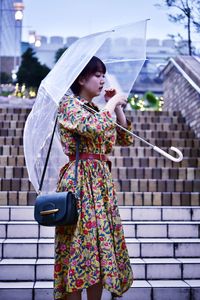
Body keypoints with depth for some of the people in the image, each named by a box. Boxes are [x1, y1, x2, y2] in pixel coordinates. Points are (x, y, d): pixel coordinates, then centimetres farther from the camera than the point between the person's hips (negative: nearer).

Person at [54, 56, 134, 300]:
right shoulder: (69, 104, -4)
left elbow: (126, 139, 21)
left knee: (101, 243, 8)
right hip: (80, 182, -8)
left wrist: (117, 107, 13)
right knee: (80, 244, -6)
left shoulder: (96, 110, 19)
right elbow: (93, 127, -24)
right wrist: (113, 102, -9)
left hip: (102, 181, 8)